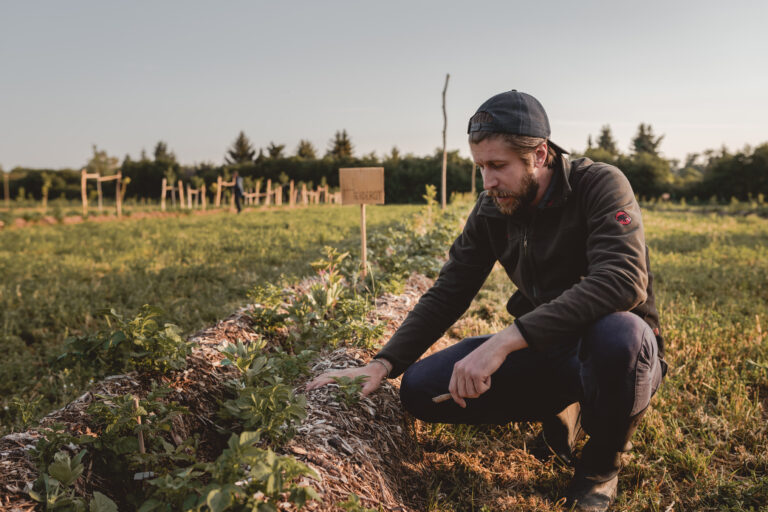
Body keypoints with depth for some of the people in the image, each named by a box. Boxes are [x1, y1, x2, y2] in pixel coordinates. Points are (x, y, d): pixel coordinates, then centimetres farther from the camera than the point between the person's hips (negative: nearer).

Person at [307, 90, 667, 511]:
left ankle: (600, 466, -7)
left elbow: (622, 279, -34)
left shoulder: (599, 185, -17)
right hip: (544, 352, 5)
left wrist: (506, 340, -41)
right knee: (421, 388, -11)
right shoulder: (491, 210, -1)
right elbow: (447, 294, 1)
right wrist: (383, 365, -12)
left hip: (623, 348, -4)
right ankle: (561, 415, 10)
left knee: (617, 333, -41)